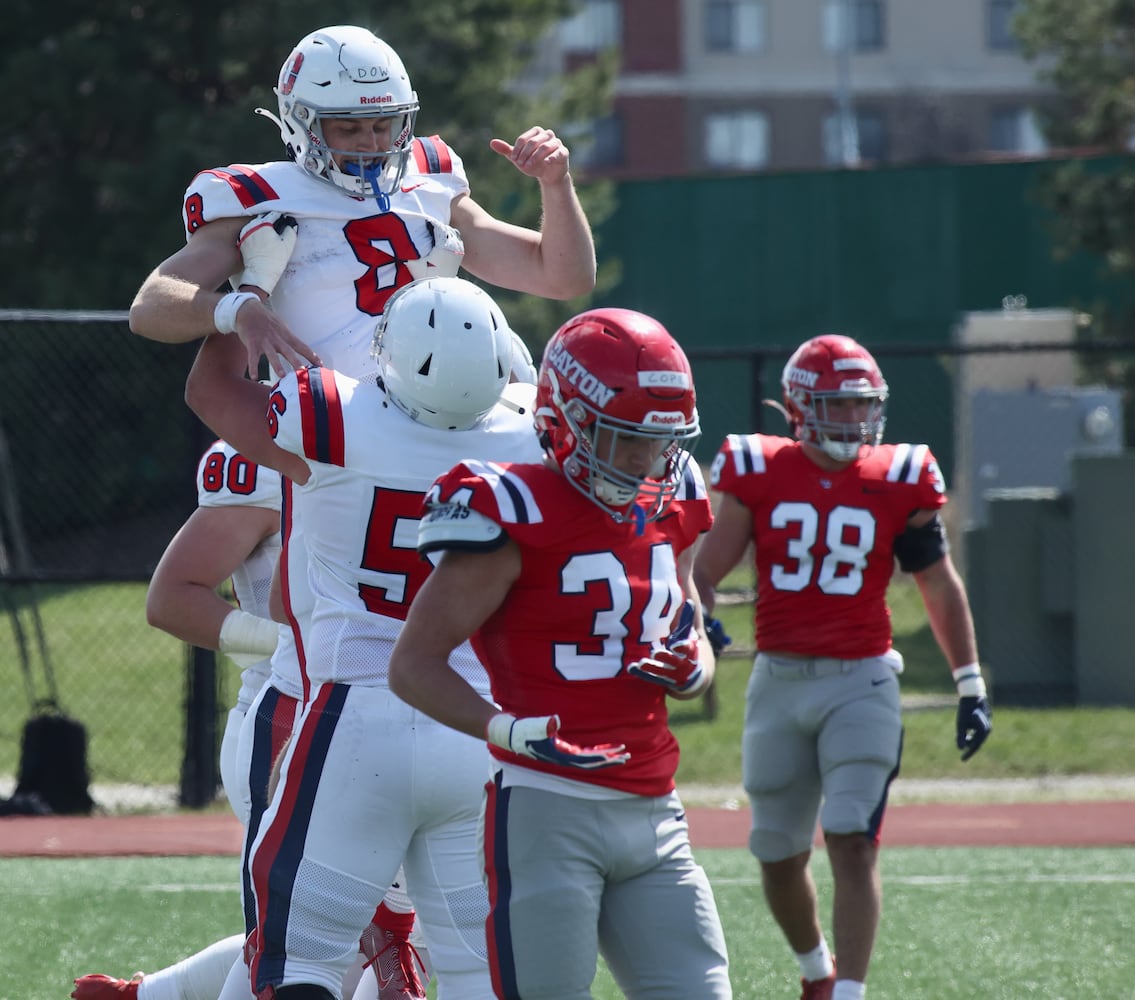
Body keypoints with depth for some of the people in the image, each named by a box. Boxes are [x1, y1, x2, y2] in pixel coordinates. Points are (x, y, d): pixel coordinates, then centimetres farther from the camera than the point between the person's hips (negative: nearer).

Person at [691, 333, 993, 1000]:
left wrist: (971, 683, 7)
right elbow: (705, 572, 1)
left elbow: (940, 586, 8)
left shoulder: (897, 483, 0)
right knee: (779, 857, 10)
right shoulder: (759, 475, 0)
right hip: (779, 683, 2)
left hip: (860, 682, -2)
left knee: (853, 845, -16)